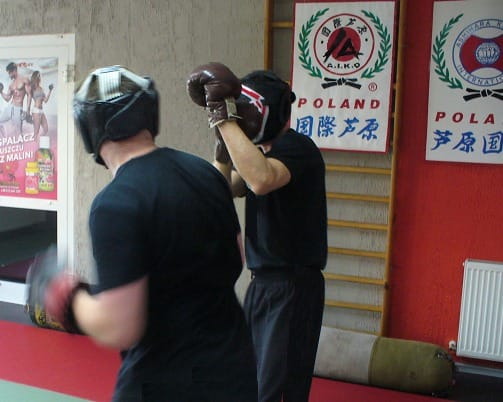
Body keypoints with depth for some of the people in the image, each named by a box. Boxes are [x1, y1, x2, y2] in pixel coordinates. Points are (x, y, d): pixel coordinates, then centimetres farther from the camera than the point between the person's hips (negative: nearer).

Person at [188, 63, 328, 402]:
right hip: (262, 283, 9)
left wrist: (225, 118, -32)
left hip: (293, 287, -9)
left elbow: (261, 180, -38)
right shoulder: (262, 151, 11)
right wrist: (223, 138, -2)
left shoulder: (296, 147, -17)